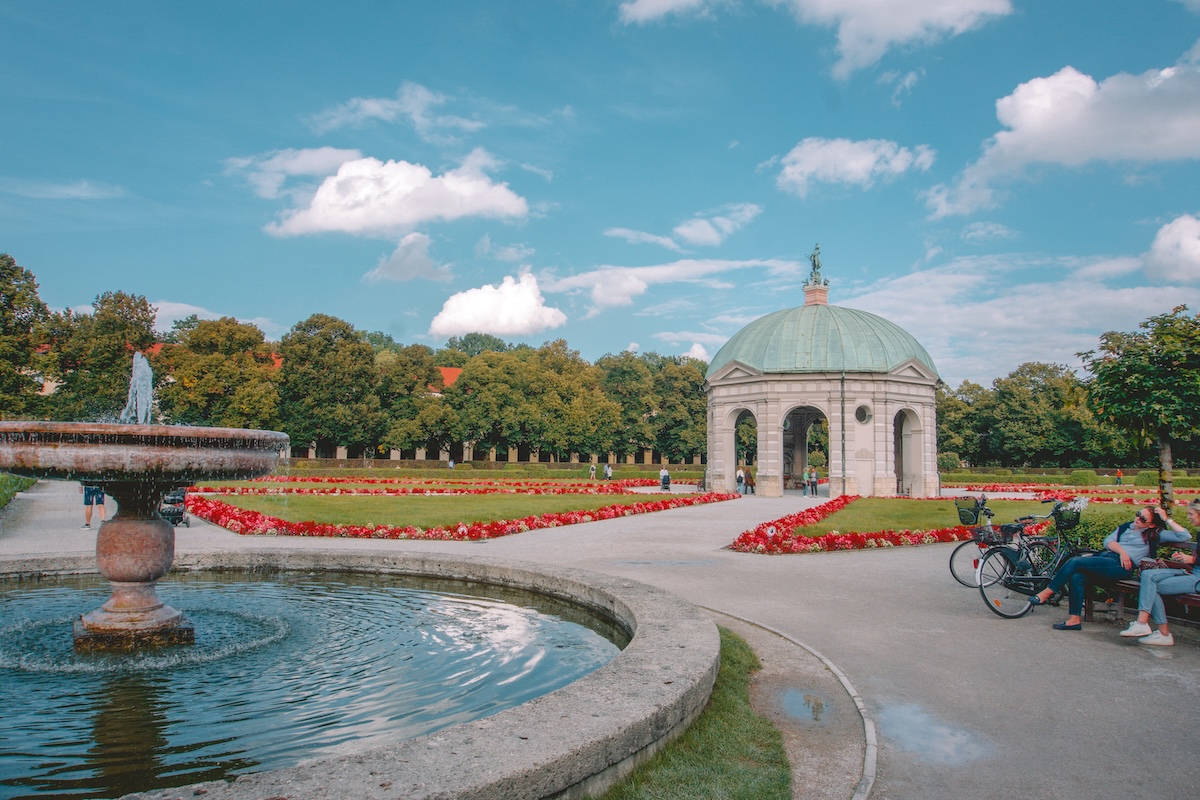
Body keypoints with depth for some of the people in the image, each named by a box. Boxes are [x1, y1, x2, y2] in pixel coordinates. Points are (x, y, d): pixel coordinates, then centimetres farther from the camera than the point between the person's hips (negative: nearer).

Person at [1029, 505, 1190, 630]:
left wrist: (1167, 519, 4)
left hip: (1120, 566, -6)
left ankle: (1048, 592, -16)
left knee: (1075, 562, -26)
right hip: (1106, 557, 6)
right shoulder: (1126, 527, 27)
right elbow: (1108, 541, 14)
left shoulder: (1155, 535, 13)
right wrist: (1121, 551, -4)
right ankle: (1075, 619, -17)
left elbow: (1185, 536, 3)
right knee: (1076, 576, -24)